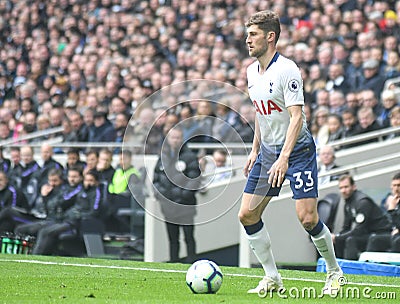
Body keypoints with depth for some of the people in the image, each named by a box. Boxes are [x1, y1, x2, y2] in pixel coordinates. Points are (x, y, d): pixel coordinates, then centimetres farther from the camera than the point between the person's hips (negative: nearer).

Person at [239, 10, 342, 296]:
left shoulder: (287, 70, -17)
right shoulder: (252, 72, 8)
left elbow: (297, 117, -22)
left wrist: (284, 157, -30)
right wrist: (255, 149, 19)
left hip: (297, 149, -8)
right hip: (268, 151, 8)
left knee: (307, 218, -13)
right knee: (247, 215, -2)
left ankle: (335, 272, 9)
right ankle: (272, 277, 9)